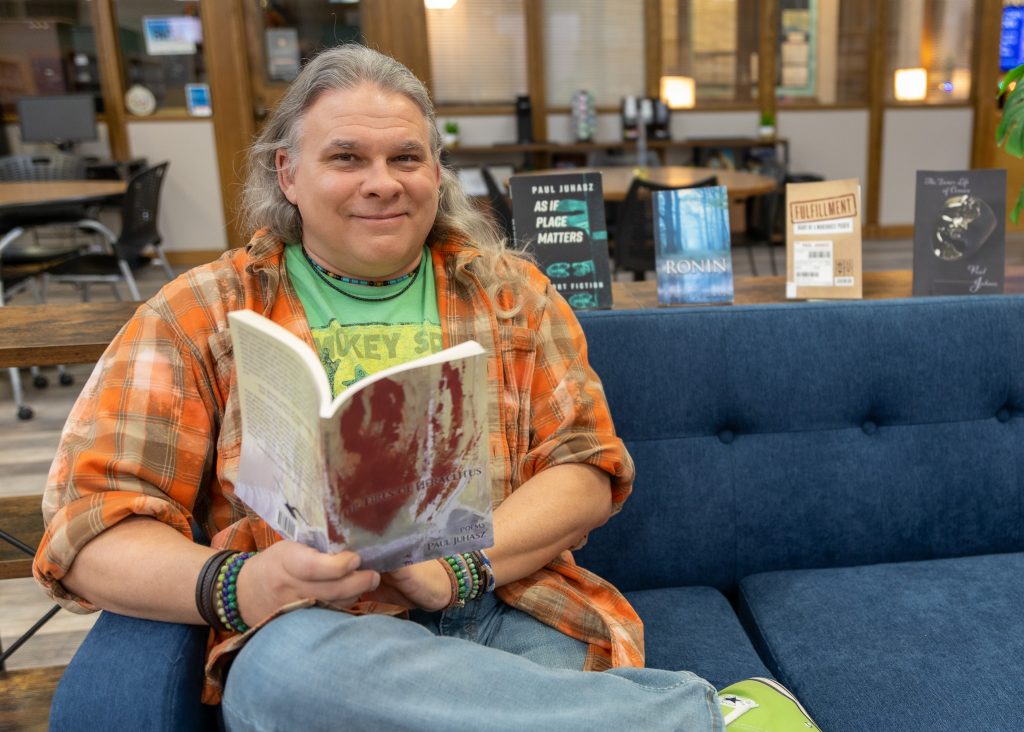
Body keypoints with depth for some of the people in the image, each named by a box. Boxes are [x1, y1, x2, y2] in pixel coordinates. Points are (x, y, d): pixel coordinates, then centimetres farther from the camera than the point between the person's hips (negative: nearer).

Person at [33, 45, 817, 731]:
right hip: (305, 626, 2)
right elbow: (90, 526, 1)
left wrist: (458, 564, -14)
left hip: (512, 612, 0)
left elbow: (590, 467, 3)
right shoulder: (203, 313, 5)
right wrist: (239, 585, -19)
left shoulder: (509, 291, 10)